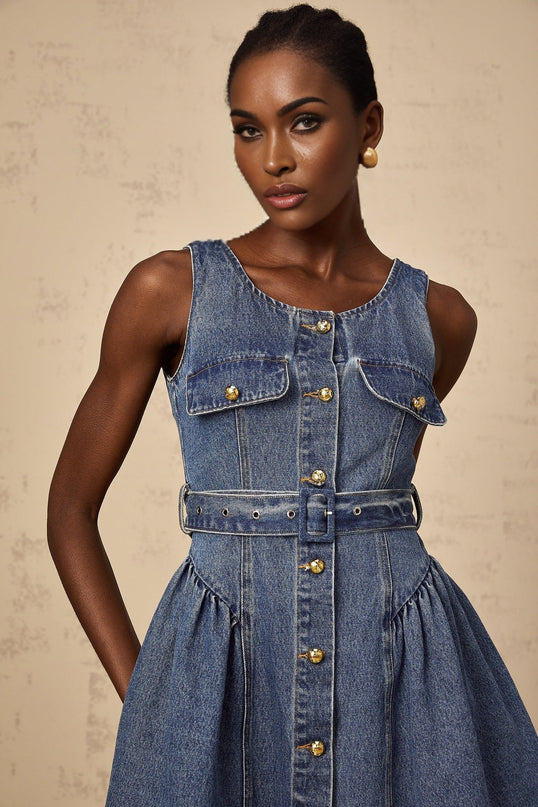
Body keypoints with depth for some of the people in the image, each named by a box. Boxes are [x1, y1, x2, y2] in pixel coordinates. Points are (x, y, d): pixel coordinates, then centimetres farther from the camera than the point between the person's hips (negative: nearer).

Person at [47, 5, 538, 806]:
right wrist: (142, 694, -1)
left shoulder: (439, 317, 4)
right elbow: (71, 508, 3)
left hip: (408, 675, 2)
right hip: (222, 671, -1)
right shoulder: (169, 290, -2)